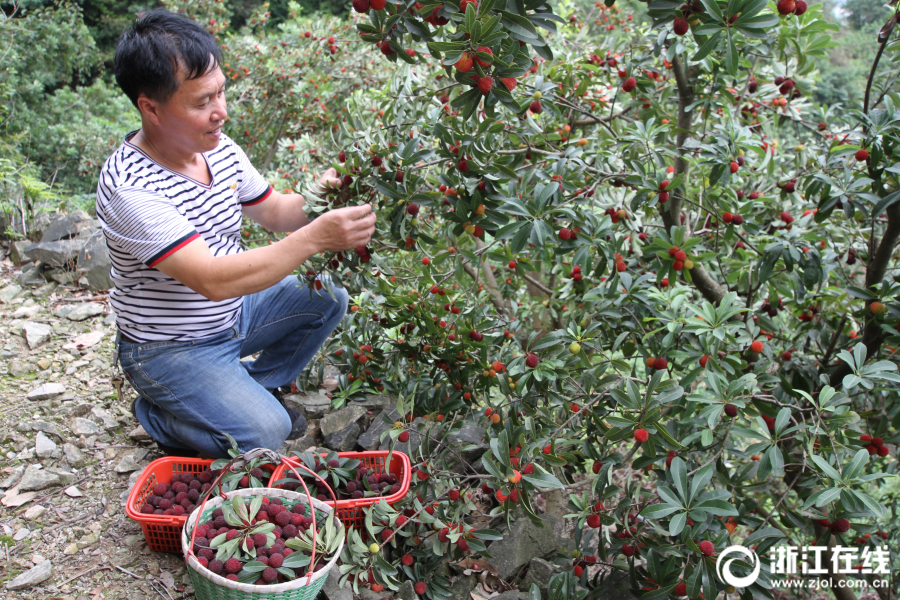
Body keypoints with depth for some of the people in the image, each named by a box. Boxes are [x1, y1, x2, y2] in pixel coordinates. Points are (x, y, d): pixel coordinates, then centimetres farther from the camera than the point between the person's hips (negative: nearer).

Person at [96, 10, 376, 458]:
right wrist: (315, 238, -41)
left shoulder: (219, 149, -5)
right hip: (171, 349, -8)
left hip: (232, 312, 8)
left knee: (327, 298, 3)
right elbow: (213, 280, -37)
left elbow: (273, 211, 6)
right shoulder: (129, 186, -30)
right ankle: (157, 415, 7)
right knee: (265, 433, -21)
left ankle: (257, 386, 18)